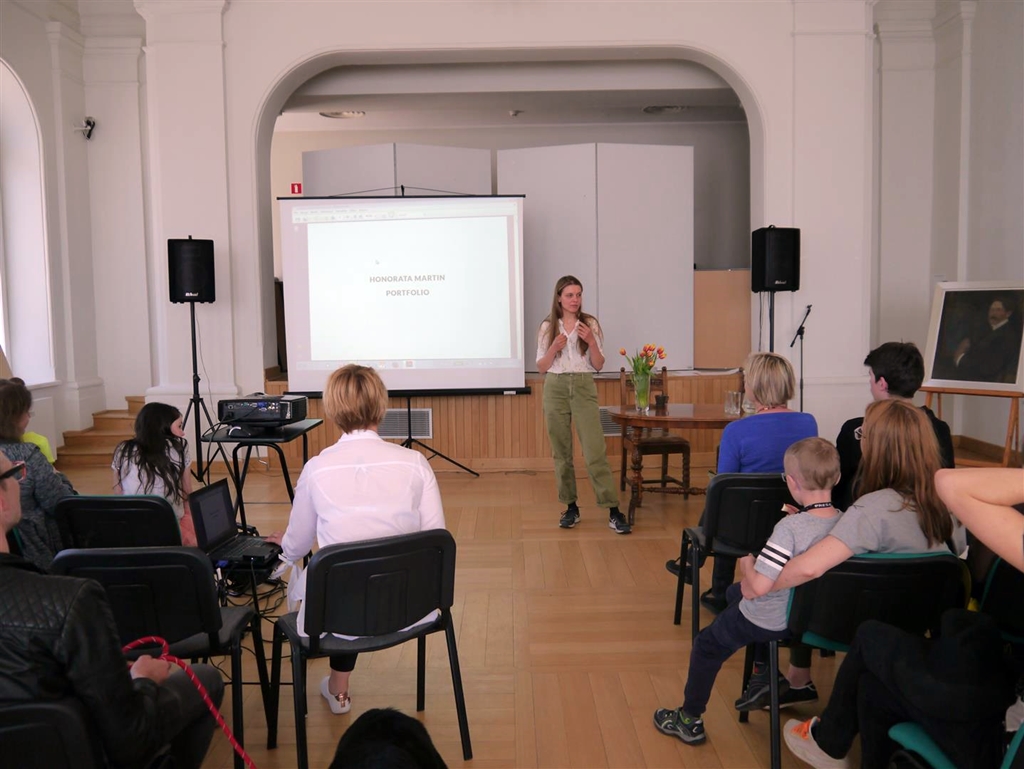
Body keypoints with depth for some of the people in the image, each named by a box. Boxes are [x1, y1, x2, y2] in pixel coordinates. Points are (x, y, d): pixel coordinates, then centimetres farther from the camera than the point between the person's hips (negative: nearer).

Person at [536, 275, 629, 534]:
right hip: (555, 389, 2)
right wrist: (554, 348, -13)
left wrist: (591, 342, -14)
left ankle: (613, 511, -4)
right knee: (561, 452, 6)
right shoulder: (548, 327, 4)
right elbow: (541, 367, 4)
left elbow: (599, 366, 2)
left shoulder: (590, 324, 2)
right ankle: (571, 507, 18)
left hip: (584, 388, -1)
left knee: (595, 450, -8)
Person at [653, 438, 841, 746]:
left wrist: (747, 563, -15)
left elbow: (760, 585, -34)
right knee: (736, 592, 34)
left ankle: (690, 719, 30)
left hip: (772, 621, -7)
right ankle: (765, 671, 51)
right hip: (812, 613, 7)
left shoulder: (790, 527, -33)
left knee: (707, 645, 16)